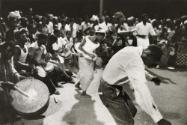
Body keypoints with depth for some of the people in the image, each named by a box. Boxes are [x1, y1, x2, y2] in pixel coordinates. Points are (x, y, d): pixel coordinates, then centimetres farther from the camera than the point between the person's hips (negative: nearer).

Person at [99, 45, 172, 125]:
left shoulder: (134, 51, -1)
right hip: (110, 91, -10)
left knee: (132, 111, 22)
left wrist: (151, 77, 25)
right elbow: (142, 90, -42)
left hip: (117, 87, 10)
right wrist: (159, 119, -45)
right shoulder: (134, 59, -32)